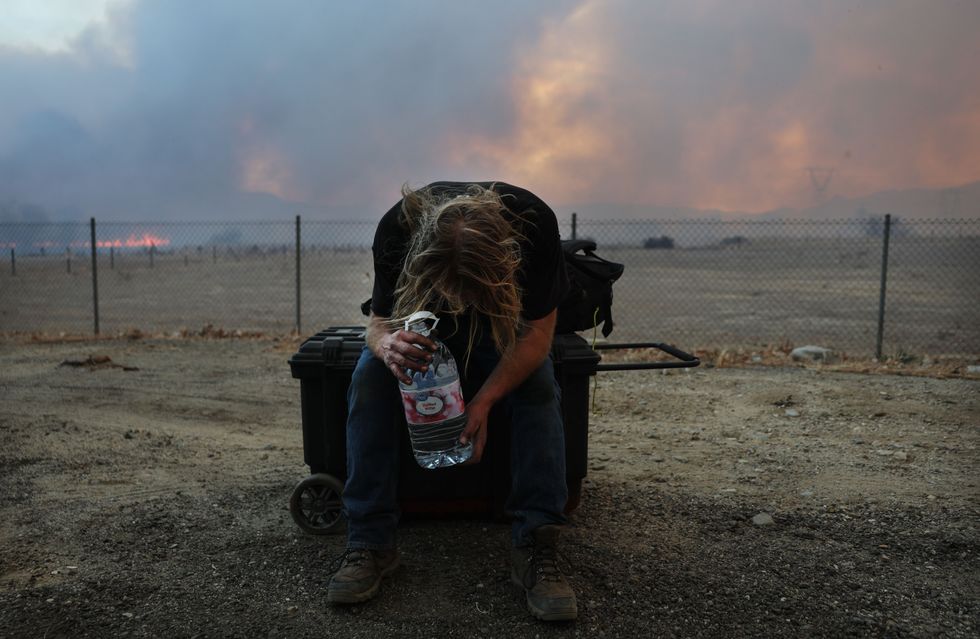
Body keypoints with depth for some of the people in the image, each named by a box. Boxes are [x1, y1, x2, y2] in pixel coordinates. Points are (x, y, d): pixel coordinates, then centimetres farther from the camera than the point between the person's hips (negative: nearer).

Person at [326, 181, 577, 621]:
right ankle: (369, 542, -22)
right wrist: (387, 345, -49)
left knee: (539, 384, -30)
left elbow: (538, 333, -26)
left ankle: (536, 547, -25)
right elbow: (377, 323, -23)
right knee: (370, 376, -27)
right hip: (420, 326, 1)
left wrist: (483, 401, -39)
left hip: (503, 326, 0)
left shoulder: (533, 221, -34)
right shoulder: (398, 227, -33)